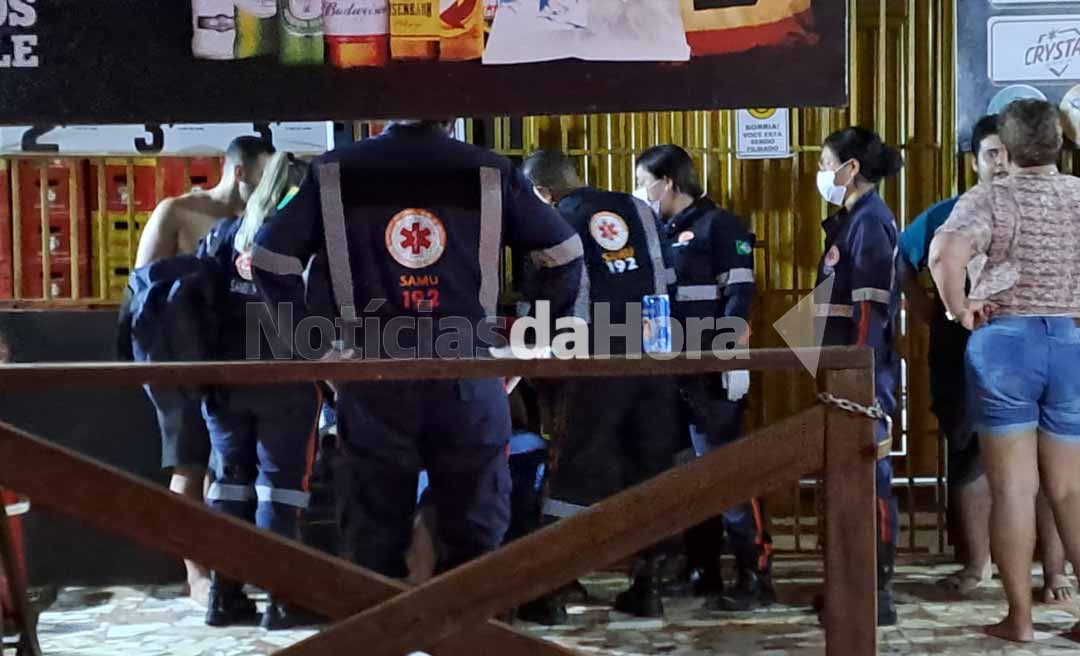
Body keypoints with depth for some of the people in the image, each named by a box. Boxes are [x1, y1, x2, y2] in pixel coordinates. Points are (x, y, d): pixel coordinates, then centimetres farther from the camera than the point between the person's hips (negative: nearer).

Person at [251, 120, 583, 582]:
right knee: (475, 536, 10)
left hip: (372, 382, 0)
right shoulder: (491, 172, 4)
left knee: (373, 537, 8)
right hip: (468, 384, 0)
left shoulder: (334, 172, 4)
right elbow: (564, 253, 8)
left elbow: (272, 258, 1)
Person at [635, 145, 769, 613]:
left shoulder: (718, 226, -4)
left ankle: (755, 577, -3)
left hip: (711, 372, -7)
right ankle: (701, 572, 17)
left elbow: (740, 297, -11)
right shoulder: (657, 232, 16)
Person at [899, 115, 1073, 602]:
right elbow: (901, 263, 16)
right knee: (969, 460, 12)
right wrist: (930, 313, 7)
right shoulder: (949, 216, 6)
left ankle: (1054, 571, 6)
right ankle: (977, 563, 27)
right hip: (966, 357, 3)